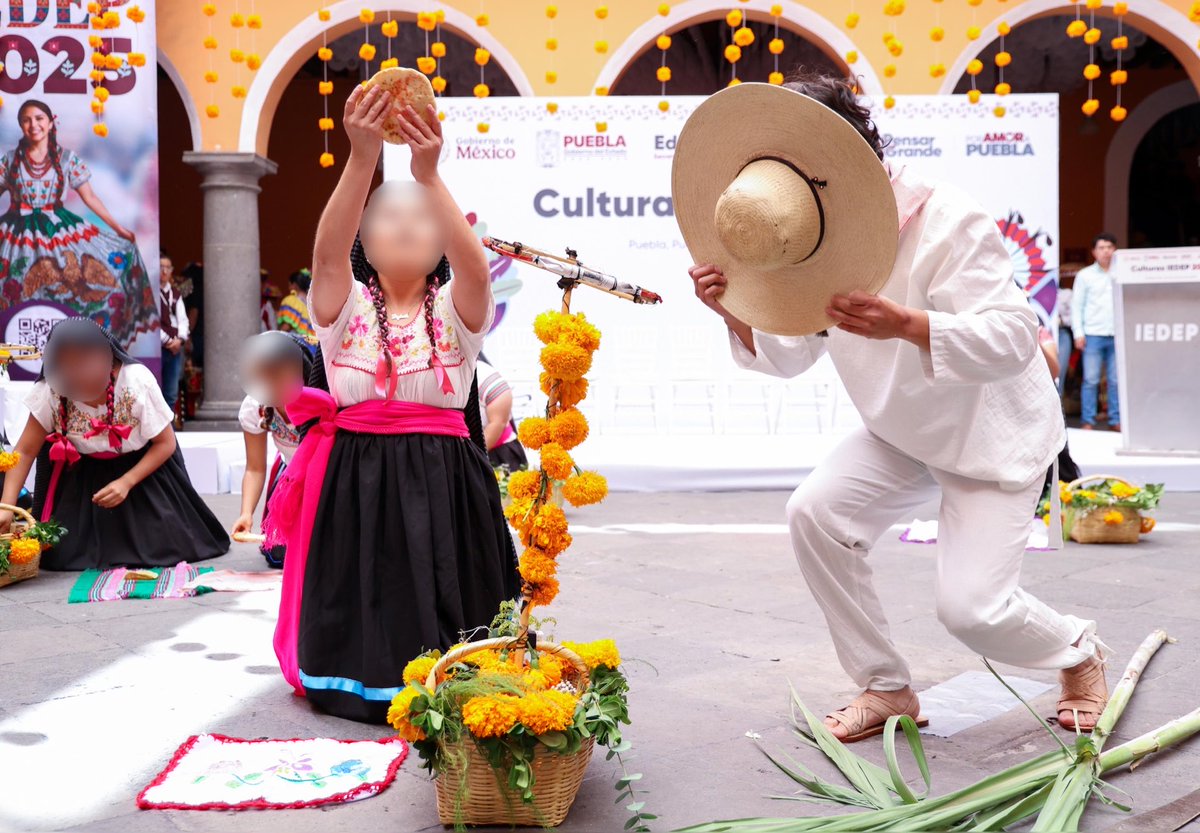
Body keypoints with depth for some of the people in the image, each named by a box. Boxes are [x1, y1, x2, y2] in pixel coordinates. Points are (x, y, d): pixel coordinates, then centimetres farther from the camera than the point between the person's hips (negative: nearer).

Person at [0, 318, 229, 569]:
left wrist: (126, 483, -27)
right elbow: (25, 451, -18)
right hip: (81, 471, 1)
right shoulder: (52, 391, -25)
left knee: (161, 546, -8)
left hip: (142, 463, -1)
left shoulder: (137, 382, -29)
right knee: (68, 552, -6)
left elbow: (166, 443, -18)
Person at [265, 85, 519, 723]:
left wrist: (427, 175, -31)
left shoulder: (455, 309, 4)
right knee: (365, 615, 2)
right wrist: (361, 159, -31)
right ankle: (365, 687, 25)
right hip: (356, 483, 0)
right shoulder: (344, 306, 5)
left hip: (442, 483, 0)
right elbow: (327, 254, -18)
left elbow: (475, 268, -19)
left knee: (441, 602, 0)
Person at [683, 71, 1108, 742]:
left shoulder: (949, 222, -27)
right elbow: (788, 354, 0)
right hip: (902, 435, 6)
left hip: (994, 435, -6)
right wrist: (739, 312, -21)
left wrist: (907, 325, -50)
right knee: (816, 511, -15)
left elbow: (1014, 338, -35)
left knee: (970, 604, -14)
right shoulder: (818, 235, -6)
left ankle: (1080, 653, 23)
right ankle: (887, 688, 3)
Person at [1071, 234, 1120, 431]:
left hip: (1117, 335, 2)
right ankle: (1088, 421, 2)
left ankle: (1115, 420, 9)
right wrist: (1078, 333, -4)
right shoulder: (1085, 275, 6)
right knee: (1091, 380, -3)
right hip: (1093, 335, -2)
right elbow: (1076, 305, 4)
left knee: (1116, 381, 3)